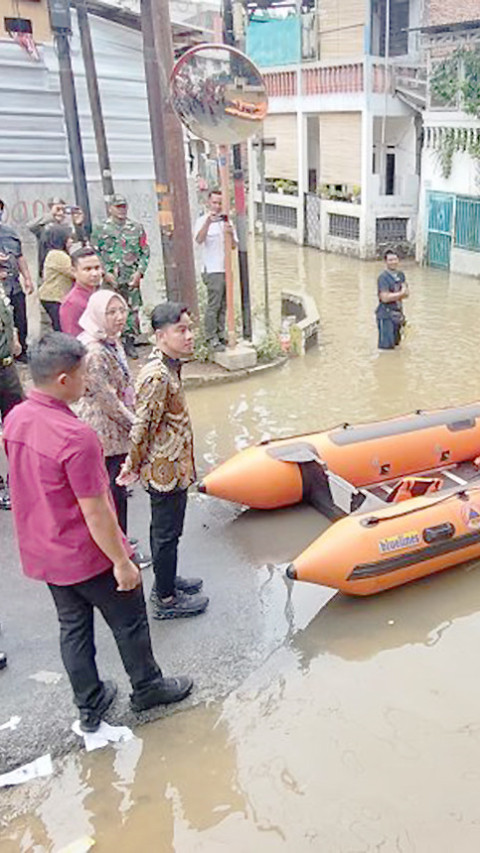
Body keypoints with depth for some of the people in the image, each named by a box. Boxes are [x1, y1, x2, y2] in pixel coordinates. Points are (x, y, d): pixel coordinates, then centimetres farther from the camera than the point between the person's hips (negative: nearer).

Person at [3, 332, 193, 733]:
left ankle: (90, 706, 39)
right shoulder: (76, 437, -31)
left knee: (73, 627, 22)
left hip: (42, 553, 7)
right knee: (129, 622, 17)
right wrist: (122, 562, -15)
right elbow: (95, 512, -26)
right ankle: (148, 687, 39)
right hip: (88, 556, -7)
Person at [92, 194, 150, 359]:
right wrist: (106, 273, -8)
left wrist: (139, 272, -3)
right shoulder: (100, 229, 5)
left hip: (132, 278, 2)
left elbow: (145, 252, 10)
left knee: (133, 310, 1)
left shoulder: (137, 228, 10)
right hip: (110, 279, -2)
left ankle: (130, 344, 11)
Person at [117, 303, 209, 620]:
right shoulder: (157, 377, -26)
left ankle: (166, 580, 41)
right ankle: (166, 600, 20)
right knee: (167, 533, 5)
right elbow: (143, 426, -22)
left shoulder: (168, 365, 6)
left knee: (165, 528, 23)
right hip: (166, 469, -9)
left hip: (173, 466, 9)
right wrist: (133, 467, -10)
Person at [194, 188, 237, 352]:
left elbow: (234, 246, 13)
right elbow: (199, 240, -19)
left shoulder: (226, 221, 15)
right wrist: (208, 222, -32)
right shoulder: (203, 220, -1)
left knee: (224, 305, 9)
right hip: (213, 269, -6)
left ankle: (221, 335, 18)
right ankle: (211, 339, -3)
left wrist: (231, 234, -8)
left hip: (227, 268, 6)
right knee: (213, 306, -8)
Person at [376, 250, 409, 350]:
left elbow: (406, 294, 9)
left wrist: (394, 295, -12)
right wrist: (400, 293, -11)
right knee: (387, 346, -9)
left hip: (398, 313, 8)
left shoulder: (401, 274, 9)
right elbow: (385, 298, -22)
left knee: (396, 343, 15)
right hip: (386, 314, -7)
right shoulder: (383, 277, -14)